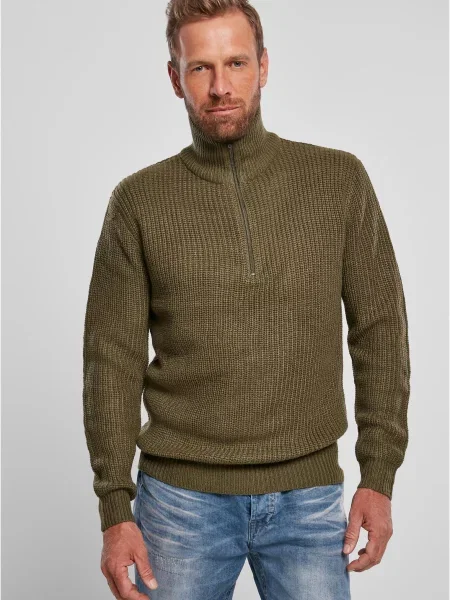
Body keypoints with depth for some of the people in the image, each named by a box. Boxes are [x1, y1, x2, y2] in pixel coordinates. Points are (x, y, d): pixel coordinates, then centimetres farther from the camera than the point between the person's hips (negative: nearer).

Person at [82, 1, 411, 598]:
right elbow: (113, 360, -1)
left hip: (309, 496, 1)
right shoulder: (139, 201, -2)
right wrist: (116, 510, -5)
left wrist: (379, 476, -2)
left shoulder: (340, 180, -1)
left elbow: (379, 328, 2)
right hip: (180, 495, 0)